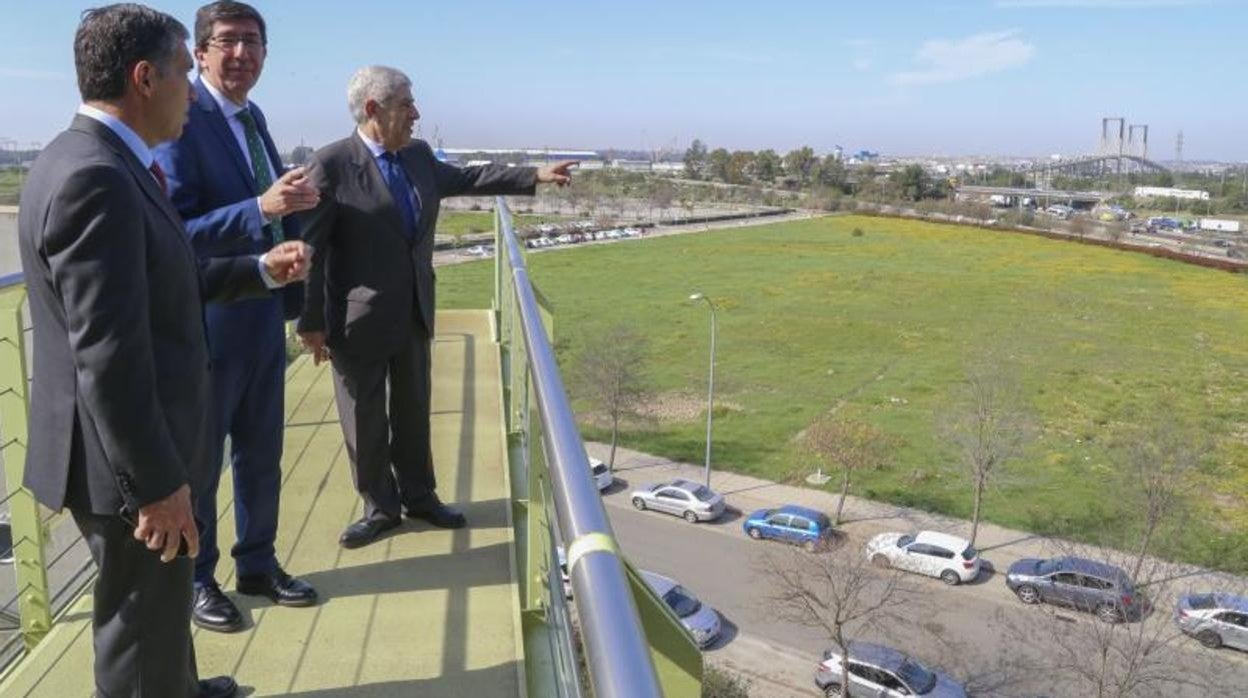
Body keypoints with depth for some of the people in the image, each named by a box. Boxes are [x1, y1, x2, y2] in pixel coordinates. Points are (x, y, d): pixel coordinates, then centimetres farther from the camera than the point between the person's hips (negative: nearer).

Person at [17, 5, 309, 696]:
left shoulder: (104, 164, 8)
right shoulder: (94, 178, -25)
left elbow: (162, 283, 16)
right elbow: (107, 356, -27)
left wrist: (261, 269, 13)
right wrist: (156, 483, -23)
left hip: (140, 448, 10)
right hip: (127, 460, -10)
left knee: (159, 608, 30)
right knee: (143, 620, 10)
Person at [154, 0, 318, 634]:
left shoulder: (252, 117, 10)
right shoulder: (181, 121, -16)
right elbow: (174, 231, -24)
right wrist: (261, 208, -33)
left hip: (264, 316, 8)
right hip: (207, 322, -8)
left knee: (262, 452, 18)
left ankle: (257, 564, 35)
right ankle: (195, 580, 28)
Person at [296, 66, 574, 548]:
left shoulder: (419, 156, 5)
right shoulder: (331, 165, -15)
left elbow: (467, 179, 21)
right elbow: (311, 248, -14)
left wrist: (536, 176, 18)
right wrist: (312, 323, -14)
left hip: (413, 312, 6)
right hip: (360, 319, -6)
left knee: (413, 410, 17)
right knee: (365, 417, 8)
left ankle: (419, 496, 33)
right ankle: (380, 508, 26)